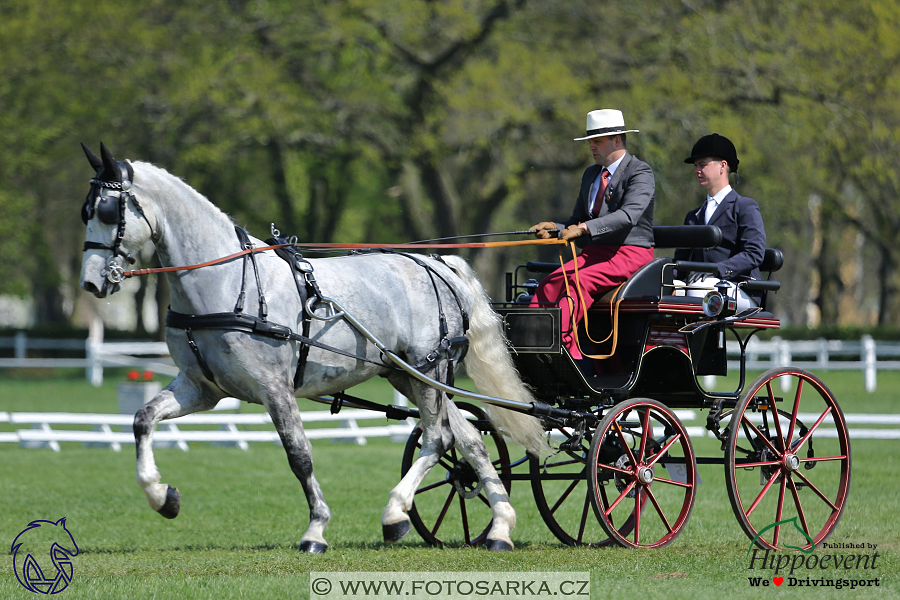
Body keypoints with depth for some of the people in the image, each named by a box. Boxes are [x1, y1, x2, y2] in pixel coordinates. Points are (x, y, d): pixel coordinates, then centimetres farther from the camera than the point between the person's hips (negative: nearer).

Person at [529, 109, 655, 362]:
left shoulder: (640, 173, -6)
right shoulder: (591, 174, 20)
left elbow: (629, 215, -23)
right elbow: (578, 221, 21)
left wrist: (584, 228, -32)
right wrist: (555, 228, -2)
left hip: (630, 254, -7)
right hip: (593, 253, 7)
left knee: (579, 282, -33)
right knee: (549, 284, -20)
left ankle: (561, 343, -41)